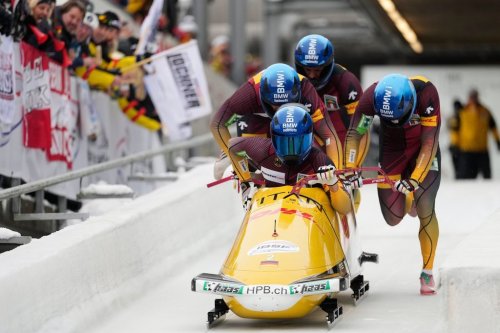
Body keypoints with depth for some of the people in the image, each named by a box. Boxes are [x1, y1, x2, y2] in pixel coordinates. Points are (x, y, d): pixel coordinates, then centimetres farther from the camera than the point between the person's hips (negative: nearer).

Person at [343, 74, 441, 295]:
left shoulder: (426, 92, -34)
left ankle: (427, 273, -2)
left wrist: (415, 180, -40)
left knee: (425, 209, -18)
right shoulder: (373, 95, -29)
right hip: (392, 150, 2)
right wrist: (350, 169, -35)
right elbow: (354, 134, -22)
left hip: (422, 150, -2)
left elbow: (429, 144, -31)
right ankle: (408, 200, 36)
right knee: (393, 218, -2)